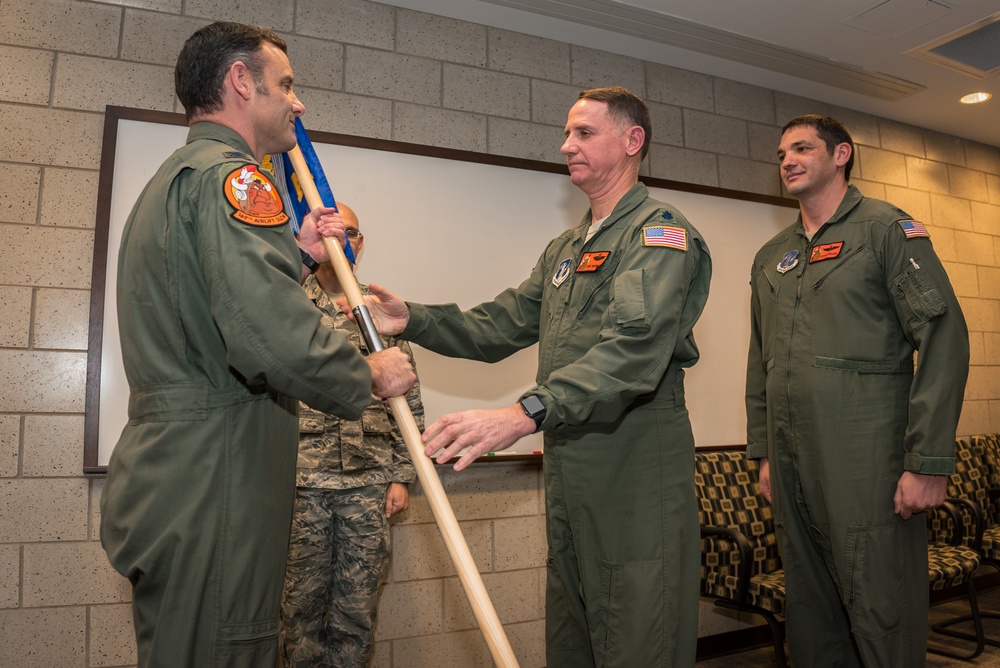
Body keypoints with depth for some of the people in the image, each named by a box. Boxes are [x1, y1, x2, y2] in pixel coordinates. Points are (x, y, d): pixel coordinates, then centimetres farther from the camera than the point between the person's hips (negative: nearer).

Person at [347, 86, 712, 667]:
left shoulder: (660, 230, -9)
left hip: (636, 472, -8)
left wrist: (525, 414, -37)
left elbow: (634, 346, -26)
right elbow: (500, 326, 12)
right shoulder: (563, 250, 20)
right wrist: (413, 319, -4)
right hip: (567, 469, 8)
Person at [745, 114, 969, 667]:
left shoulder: (888, 229, 0)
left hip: (866, 463, -5)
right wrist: (763, 454, 13)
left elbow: (944, 337, -9)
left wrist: (928, 462, -14)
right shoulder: (770, 258, 16)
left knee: (882, 615, 3)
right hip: (792, 465, 6)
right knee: (809, 613, 14)